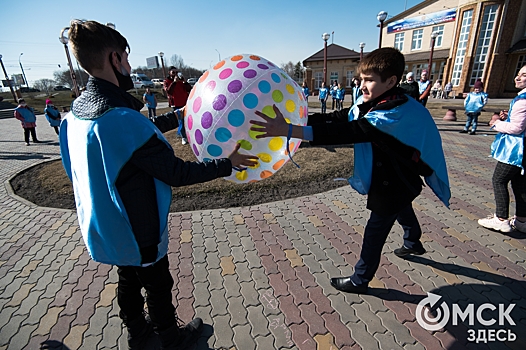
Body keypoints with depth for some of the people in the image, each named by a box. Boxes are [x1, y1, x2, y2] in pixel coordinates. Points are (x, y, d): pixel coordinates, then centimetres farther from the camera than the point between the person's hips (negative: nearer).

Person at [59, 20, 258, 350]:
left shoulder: (76, 113, -2)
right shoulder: (122, 119, -31)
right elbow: (177, 173, -26)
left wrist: (176, 116, 17)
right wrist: (227, 164, -18)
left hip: (105, 229, 8)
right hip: (139, 234, -8)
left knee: (129, 283, 27)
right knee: (158, 289, 17)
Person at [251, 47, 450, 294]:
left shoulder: (398, 112, -36)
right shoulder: (368, 103, -7)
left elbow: (347, 132, -48)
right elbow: (339, 119, -13)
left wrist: (289, 131, -56)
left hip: (394, 183, -10)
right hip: (393, 179, 10)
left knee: (375, 232, 3)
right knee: (402, 211, 33)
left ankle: (359, 280, 25)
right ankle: (414, 244, 64)